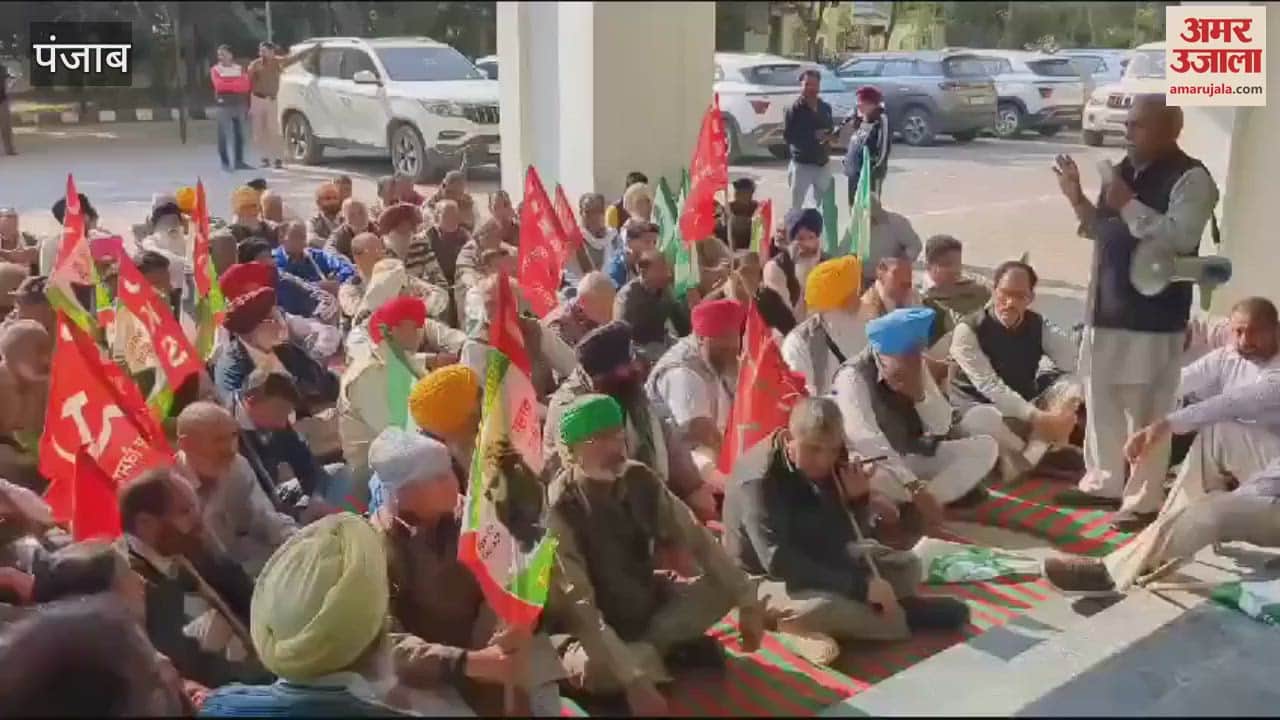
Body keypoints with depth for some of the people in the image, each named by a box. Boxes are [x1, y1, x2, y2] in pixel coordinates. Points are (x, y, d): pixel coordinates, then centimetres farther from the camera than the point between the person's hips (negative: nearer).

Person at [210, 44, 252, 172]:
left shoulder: (240, 68, 11)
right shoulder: (215, 69, 3)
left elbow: (245, 86, 2)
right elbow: (219, 85, -12)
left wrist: (228, 85, -6)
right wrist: (237, 85, -7)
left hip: (240, 104, 3)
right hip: (224, 105, -3)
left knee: (240, 134, 5)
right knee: (223, 135, -6)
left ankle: (239, 161, 12)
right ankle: (225, 162, -2)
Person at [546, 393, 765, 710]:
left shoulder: (640, 480, -9)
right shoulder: (559, 509, -27)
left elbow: (695, 538, -2)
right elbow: (578, 606, -31)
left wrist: (747, 601, -9)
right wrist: (633, 678, -39)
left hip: (646, 604, 6)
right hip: (596, 627, -5)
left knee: (725, 585, -8)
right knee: (597, 668, -38)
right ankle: (671, 651, -9)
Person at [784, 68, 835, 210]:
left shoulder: (825, 107, 8)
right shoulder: (794, 109, -8)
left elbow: (831, 129, 17)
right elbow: (787, 135, -12)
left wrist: (828, 136, -7)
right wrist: (813, 136, -17)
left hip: (822, 164, 5)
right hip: (802, 164, -5)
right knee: (796, 206, -1)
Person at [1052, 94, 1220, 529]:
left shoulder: (1190, 178, -11)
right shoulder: (1125, 170, 13)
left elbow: (1180, 238, -23)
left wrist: (1129, 204, -22)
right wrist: (1077, 199, 5)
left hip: (1154, 316, -8)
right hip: (1108, 307, 8)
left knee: (1146, 411, -2)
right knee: (1101, 401, 16)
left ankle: (1144, 500, 8)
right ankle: (1102, 483, 30)